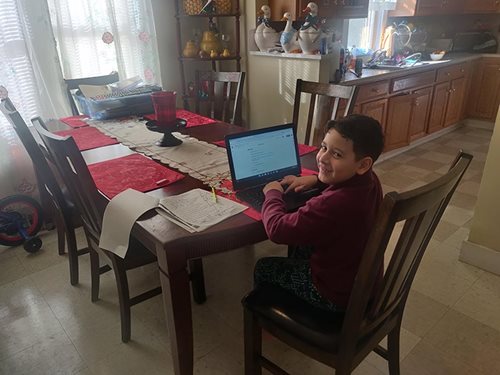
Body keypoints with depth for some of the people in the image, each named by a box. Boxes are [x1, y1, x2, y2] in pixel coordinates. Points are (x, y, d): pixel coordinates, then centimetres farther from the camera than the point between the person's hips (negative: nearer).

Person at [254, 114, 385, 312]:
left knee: (263, 268, 10)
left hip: (336, 297, -8)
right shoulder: (369, 180, -11)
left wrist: (273, 193, -12)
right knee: (299, 242, 28)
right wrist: (315, 179, 2)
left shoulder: (332, 205, -39)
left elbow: (277, 229, -29)